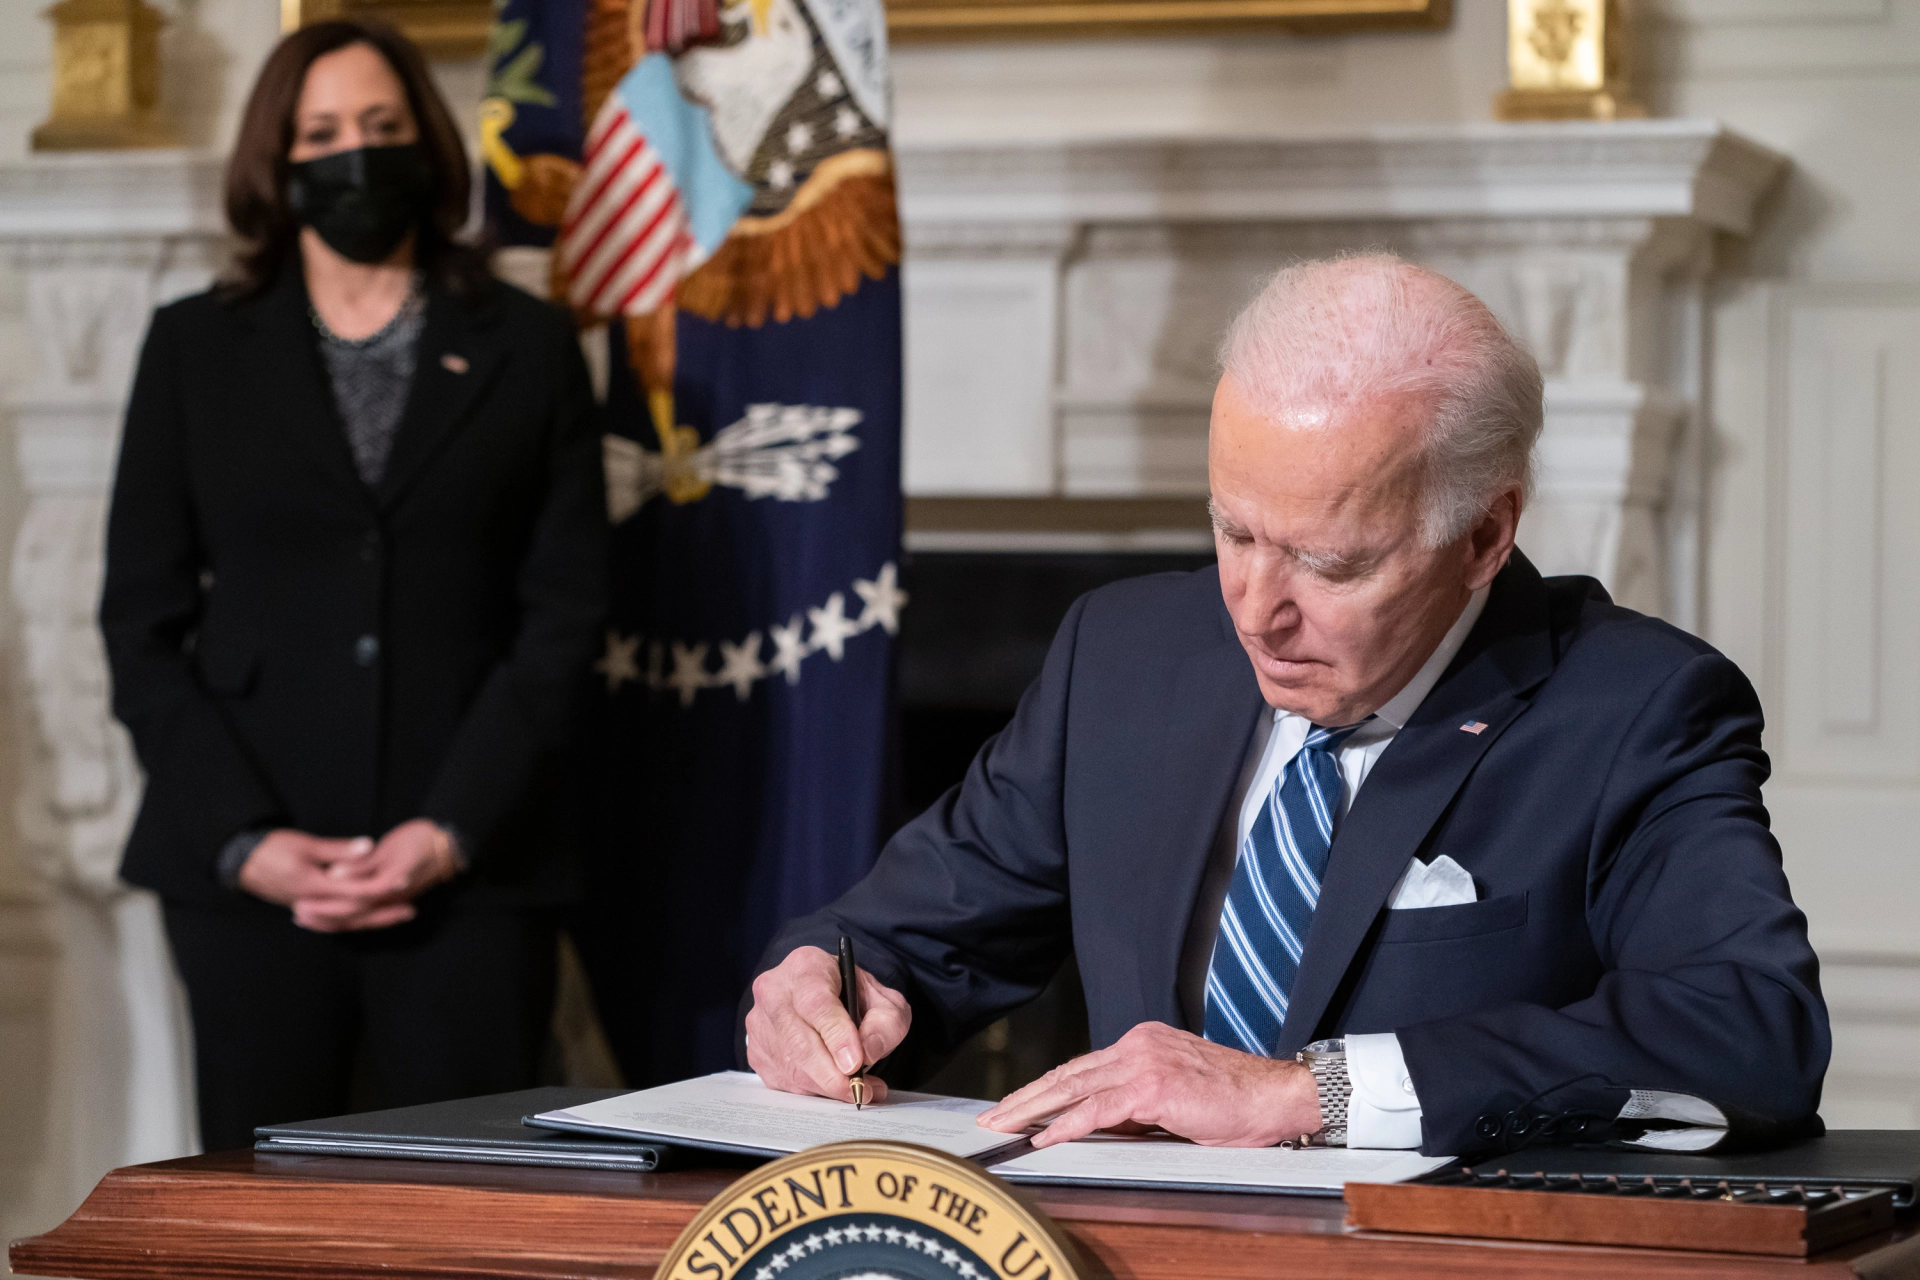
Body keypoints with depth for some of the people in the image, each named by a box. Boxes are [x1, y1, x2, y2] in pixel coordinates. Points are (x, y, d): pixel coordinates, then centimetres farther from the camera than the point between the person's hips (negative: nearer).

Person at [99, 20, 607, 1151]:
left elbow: (568, 611, 4)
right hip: (249, 873, 1)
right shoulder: (197, 350, 12)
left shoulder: (527, 350, 10)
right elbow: (143, 619, 7)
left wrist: (454, 829, -8)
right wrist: (240, 837, -6)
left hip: (472, 868, 0)